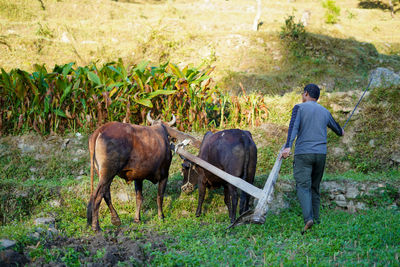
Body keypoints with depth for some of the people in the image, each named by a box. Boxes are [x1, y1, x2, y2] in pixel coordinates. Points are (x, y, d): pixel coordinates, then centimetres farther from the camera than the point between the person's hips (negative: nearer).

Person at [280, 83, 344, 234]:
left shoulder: (299, 108, 2)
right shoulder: (325, 112, 18)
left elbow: (294, 126, -15)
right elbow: (335, 126, 37)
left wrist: (288, 146, -26)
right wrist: (340, 132, 60)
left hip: (303, 154, -5)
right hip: (321, 154, 5)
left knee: (303, 186, -11)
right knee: (314, 187, 14)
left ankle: (308, 219, -28)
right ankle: (316, 219, 12)